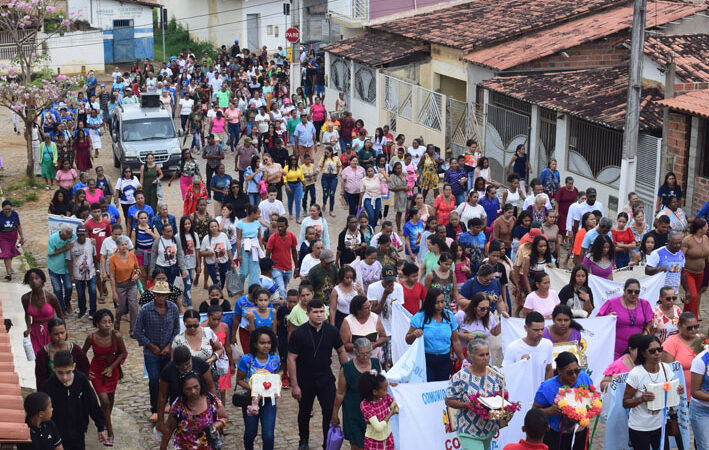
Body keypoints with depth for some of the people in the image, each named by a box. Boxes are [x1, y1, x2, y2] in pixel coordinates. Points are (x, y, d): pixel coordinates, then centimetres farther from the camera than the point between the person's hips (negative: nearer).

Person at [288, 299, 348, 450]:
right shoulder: (298, 334, -14)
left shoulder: (331, 331, -5)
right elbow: (291, 359, -12)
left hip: (326, 379, 1)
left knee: (330, 411, -7)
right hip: (305, 381, -1)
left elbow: (341, 352, 7)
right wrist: (294, 385, -13)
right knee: (304, 412, 16)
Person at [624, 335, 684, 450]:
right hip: (639, 429, -4)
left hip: (660, 425, 4)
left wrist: (678, 391, -14)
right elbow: (625, 403, -13)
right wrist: (641, 399, -32)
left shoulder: (666, 368, -4)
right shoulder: (636, 374, -19)